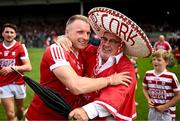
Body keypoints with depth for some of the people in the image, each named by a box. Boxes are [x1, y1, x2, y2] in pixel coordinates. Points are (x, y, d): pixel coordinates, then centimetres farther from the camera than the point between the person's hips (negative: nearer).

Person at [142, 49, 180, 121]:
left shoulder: (171, 76, -17)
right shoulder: (148, 74, -3)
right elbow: (145, 88, 14)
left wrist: (165, 106, -13)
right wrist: (148, 99, -4)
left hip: (167, 113, -4)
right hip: (152, 111, 4)